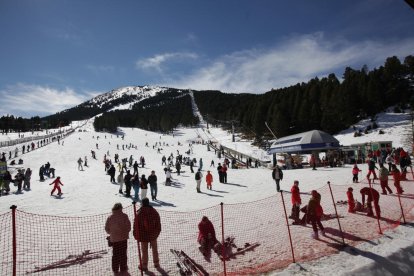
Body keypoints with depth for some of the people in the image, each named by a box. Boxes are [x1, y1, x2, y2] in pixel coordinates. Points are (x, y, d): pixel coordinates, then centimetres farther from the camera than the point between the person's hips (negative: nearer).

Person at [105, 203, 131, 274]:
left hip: (114, 238, 2)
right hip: (123, 238, -2)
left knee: (115, 254, 16)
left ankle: (115, 269, 23)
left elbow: (107, 228, 0)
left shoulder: (110, 217, -7)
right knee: (123, 254, 12)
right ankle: (123, 268, 20)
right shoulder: (124, 216, -14)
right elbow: (128, 227, -12)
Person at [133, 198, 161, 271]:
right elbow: (158, 223, 0)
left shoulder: (139, 213, -18)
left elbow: (136, 226, -12)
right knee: (155, 249, 20)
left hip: (144, 235, -3)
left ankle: (144, 266, 26)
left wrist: (136, 236, 0)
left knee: (144, 251, 13)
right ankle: (156, 264, 32)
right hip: (153, 234, 3)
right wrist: (157, 232, 13)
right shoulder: (154, 212, -8)